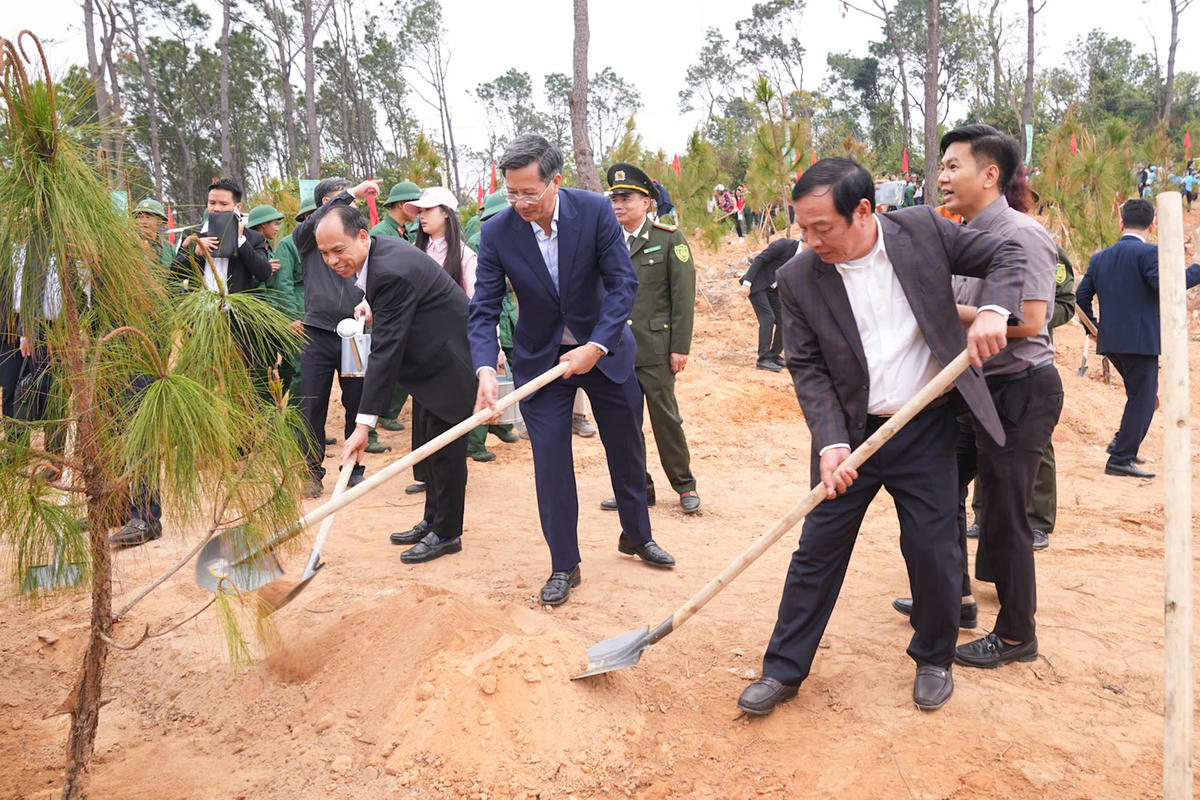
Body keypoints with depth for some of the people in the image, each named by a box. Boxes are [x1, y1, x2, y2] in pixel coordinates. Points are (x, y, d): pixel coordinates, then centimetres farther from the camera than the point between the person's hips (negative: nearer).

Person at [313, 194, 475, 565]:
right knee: (431, 438, 17)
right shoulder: (380, 249, 0)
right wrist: (373, 303, 9)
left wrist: (364, 423, -33)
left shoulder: (391, 272, -30)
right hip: (433, 356, 11)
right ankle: (432, 521, 29)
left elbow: (386, 349, -33)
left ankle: (447, 534, 9)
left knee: (445, 445, -4)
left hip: (450, 359, -11)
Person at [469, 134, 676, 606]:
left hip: (604, 349, 1)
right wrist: (486, 369, -31)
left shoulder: (595, 211, -17)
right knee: (551, 461, -2)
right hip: (540, 358, 0)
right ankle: (564, 565, 14)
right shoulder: (497, 232, -16)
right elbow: (484, 310, -15)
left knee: (627, 450, 14)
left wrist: (595, 347, -26)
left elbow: (623, 284, -17)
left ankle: (637, 536, 38)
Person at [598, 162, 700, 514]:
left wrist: (680, 347, -10)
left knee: (665, 418, 3)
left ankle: (684, 486, 18)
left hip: (655, 349, -4)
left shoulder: (670, 239, -2)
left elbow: (683, 297, -5)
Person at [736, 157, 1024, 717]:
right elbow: (806, 367, -7)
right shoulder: (799, 277, -8)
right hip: (851, 435, 0)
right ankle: (783, 670, 19)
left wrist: (993, 310, -17)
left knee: (934, 553, 6)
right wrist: (831, 443, -18)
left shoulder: (923, 229, -7)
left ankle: (934, 659, 32)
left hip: (926, 432, 0)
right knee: (818, 550, 4)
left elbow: (1003, 256, 4)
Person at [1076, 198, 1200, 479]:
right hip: (1141, 340, -7)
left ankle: (1123, 441, 20)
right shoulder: (1148, 252, -10)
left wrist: (1093, 327, 23)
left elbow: (1081, 297, 13)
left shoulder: (1100, 258, 10)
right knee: (1142, 400, 0)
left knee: (1141, 395, 24)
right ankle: (1121, 459, -2)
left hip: (1110, 340, 7)